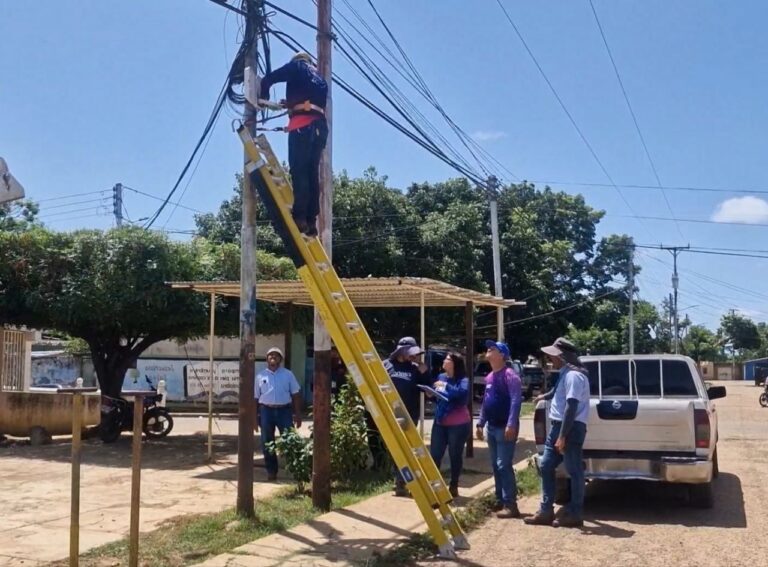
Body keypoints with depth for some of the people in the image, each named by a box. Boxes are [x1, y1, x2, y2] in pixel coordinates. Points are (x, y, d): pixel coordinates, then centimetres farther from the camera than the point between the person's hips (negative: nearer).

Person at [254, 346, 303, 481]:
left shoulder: (288, 374, 4)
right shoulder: (261, 376, 5)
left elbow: (295, 395, 5)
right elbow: (255, 398, 8)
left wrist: (298, 414, 0)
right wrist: (255, 417, 4)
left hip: (284, 410, -1)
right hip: (266, 411, 1)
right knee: (267, 443, 6)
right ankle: (271, 471, 17)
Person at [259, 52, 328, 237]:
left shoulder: (297, 66, 15)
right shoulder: (320, 78, 33)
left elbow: (268, 79, 8)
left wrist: (264, 98, 26)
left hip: (303, 124, -6)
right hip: (320, 125, 6)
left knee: (299, 171, -12)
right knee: (312, 173, 2)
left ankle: (300, 218, -22)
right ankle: (311, 221, -5)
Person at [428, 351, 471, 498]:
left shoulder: (463, 380, -10)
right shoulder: (441, 377, 7)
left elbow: (462, 393, -31)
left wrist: (446, 386, -30)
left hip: (458, 424, -5)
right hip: (439, 422, 5)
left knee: (455, 456, 5)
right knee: (434, 454, 2)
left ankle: (453, 486, 17)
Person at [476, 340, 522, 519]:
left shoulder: (509, 375, -12)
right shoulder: (489, 377, 14)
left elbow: (516, 400, -20)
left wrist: (511, 424, -27)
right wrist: (480, 423, 17)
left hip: (505, 428, -9)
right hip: (492, 427, 9)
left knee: (504, 466, -10)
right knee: (495, 466, 12)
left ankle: (511, 505, -7)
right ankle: (500, 500, 20)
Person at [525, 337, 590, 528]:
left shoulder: (573, 375, -17)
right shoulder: (565, 374, 14)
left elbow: (572, 407, -22)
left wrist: (563, 436, -24)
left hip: (571, 428, -10)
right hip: (558, 426, 10)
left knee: (574, 471, 0)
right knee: (545, 466, 10)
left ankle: (575, 514, 10)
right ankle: (546, 511, 16)